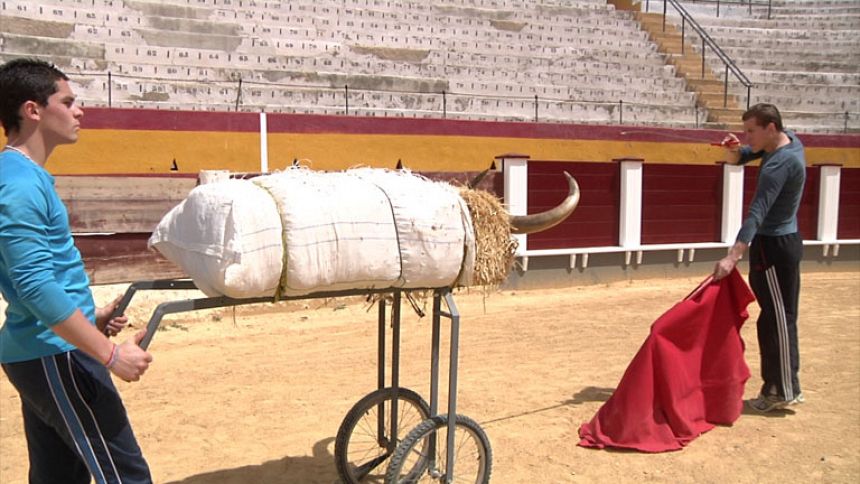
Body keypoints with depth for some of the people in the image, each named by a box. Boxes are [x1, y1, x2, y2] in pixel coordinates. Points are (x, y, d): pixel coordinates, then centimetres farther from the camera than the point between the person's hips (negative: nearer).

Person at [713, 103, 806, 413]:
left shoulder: (779, 164, -23)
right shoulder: (790, 140, 6)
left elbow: (756, 214, -33)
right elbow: (738, 159, 15)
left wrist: (732, 257, -39)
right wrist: (733, 149, -9)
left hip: (773, 246, -10)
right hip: (787, 240, 10)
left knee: (777, 318, -3)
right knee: (781, 316, 14)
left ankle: (784, 390, 6)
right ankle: (781, 386, 24)